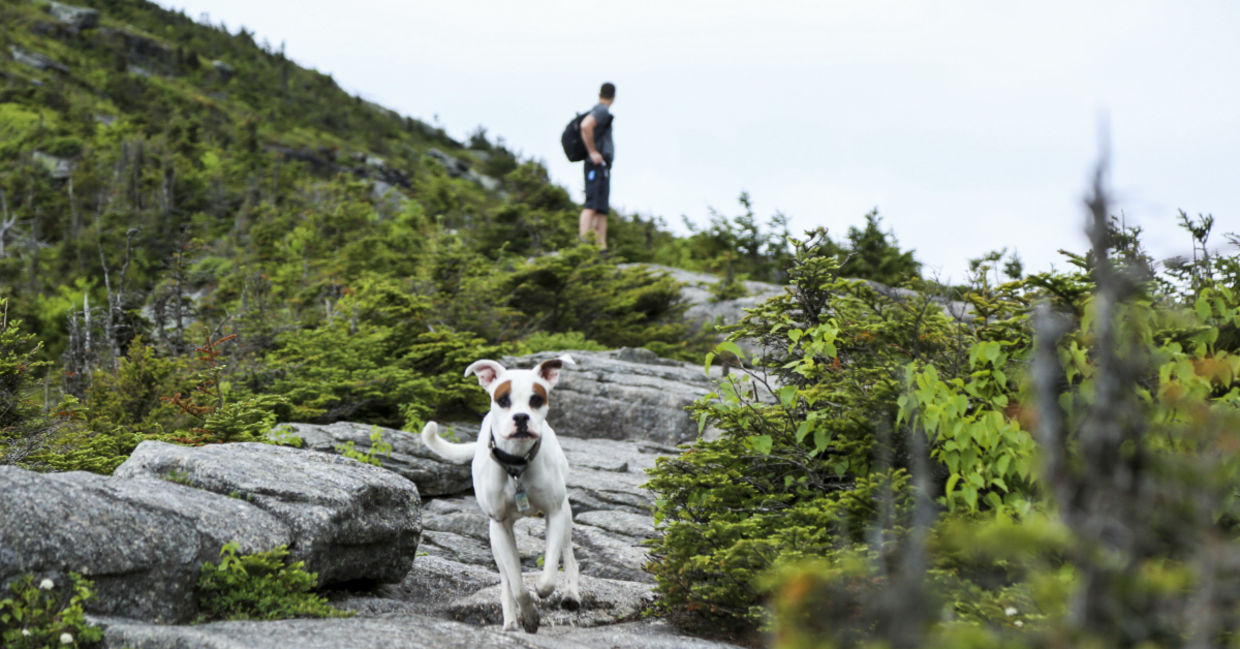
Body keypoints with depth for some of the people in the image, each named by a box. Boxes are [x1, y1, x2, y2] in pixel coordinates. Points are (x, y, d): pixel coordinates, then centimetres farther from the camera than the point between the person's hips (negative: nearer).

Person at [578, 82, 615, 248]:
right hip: (598, 166, -10)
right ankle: (583, 242, -29)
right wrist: (593, 152, -19)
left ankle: (602, 247, 0)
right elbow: (585, 126, -25)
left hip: (603, 168, 10)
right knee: (593, 205, -19)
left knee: (602, 210, 4)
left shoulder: (600, 110, 22)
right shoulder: (602, 111, -7)